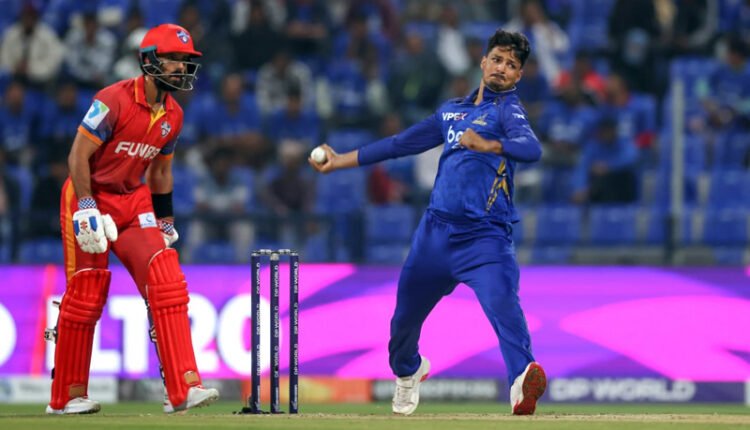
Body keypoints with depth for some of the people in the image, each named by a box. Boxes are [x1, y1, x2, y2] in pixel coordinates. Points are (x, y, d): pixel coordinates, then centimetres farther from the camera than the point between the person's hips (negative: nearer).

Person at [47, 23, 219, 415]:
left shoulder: (173, 116, 5)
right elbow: (78, 155, -19)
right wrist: (86, 209, -25)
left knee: (167, 284, -10)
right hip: (90, 198, -6)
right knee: (84, 298, -2)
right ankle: (66, 397, 12)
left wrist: (165, 220, 18)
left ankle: (183, 388, -14)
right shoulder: (114, 100, -18)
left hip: (134, 202, 6)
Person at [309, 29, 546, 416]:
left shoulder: (507, 110, -1)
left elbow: (531, 148, -22)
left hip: (484, 237, -6)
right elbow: (401, 144, 28)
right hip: (436, 231, 6)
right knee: (405, 312, 17)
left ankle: (522, 379, -46)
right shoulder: (452, 111, 19)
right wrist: (340, 161, 31)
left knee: (502, 304, -30)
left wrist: (486, 145, -40)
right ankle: (408, 370, 46)